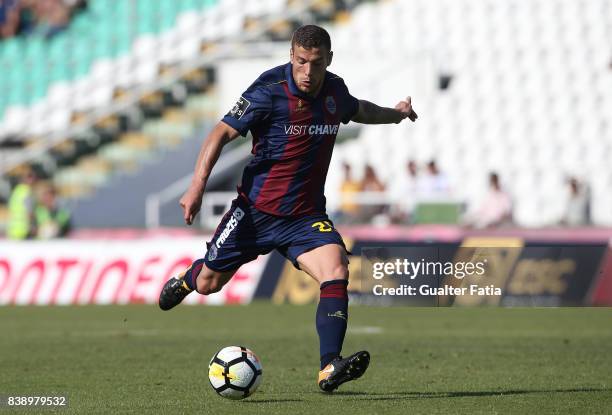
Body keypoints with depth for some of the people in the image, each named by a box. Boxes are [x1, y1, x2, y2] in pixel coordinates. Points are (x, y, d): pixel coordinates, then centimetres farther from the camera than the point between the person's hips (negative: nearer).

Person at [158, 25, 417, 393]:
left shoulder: (335, 90, 2)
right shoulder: (270, 92, -17)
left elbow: (357, 109, 29)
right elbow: (222, 133, -16)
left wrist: (395, 114, 33)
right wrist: (198, 186, -25)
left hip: (306, 216, 3)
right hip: (256, 209, -3)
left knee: (336, 271, -23)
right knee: (208, 284, 9)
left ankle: (330, 368, -29)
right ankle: (187, 279, 49)